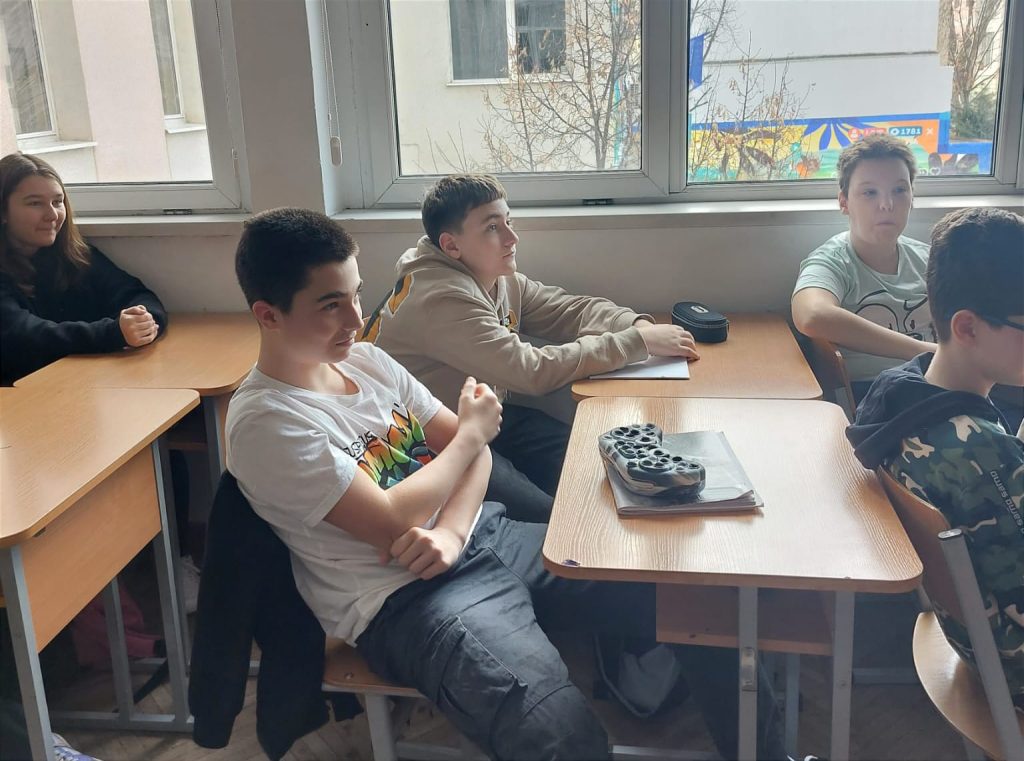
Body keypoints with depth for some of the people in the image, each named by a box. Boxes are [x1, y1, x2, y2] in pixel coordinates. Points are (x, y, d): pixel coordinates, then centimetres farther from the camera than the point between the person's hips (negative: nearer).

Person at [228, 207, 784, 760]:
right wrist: (472, 433, -6)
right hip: (405, 595, -7)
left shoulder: (365, 359, 9)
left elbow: (468, 448, 8)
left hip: (482, 533, 7)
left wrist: (451, 532, -12)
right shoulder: (264, 423, -13)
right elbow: (392, 523, -18)